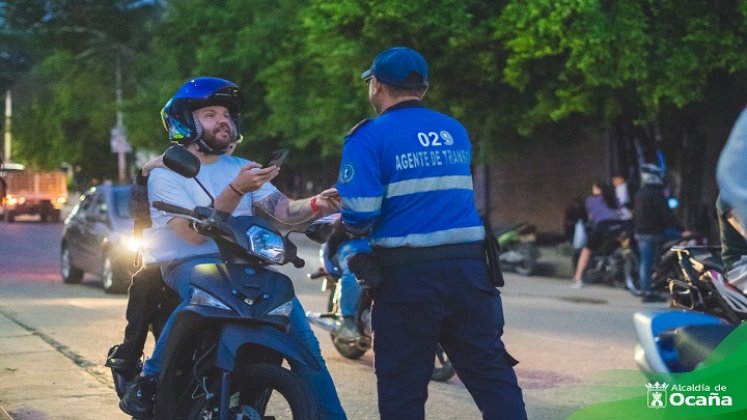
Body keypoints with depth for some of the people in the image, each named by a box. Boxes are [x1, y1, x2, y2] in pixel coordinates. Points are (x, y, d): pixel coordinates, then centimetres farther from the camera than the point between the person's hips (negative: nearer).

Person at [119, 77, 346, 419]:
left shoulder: (241, 168, 16)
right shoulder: (165, 174, -1)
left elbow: (284, 211, 2)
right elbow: (195, 233, -14)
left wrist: (317, 204, -19)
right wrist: (237, 190, -24)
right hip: (186, 264, -5)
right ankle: (148, 379, -29)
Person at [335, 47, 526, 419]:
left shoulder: (370, 137, -6)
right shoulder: (457, 132, 13)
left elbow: (359, 216, -14)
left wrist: (348, 226, 9)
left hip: (406, 276, -4)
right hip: (468, 268, 5)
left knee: (403, 387, 4)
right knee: (492, 373, 6)